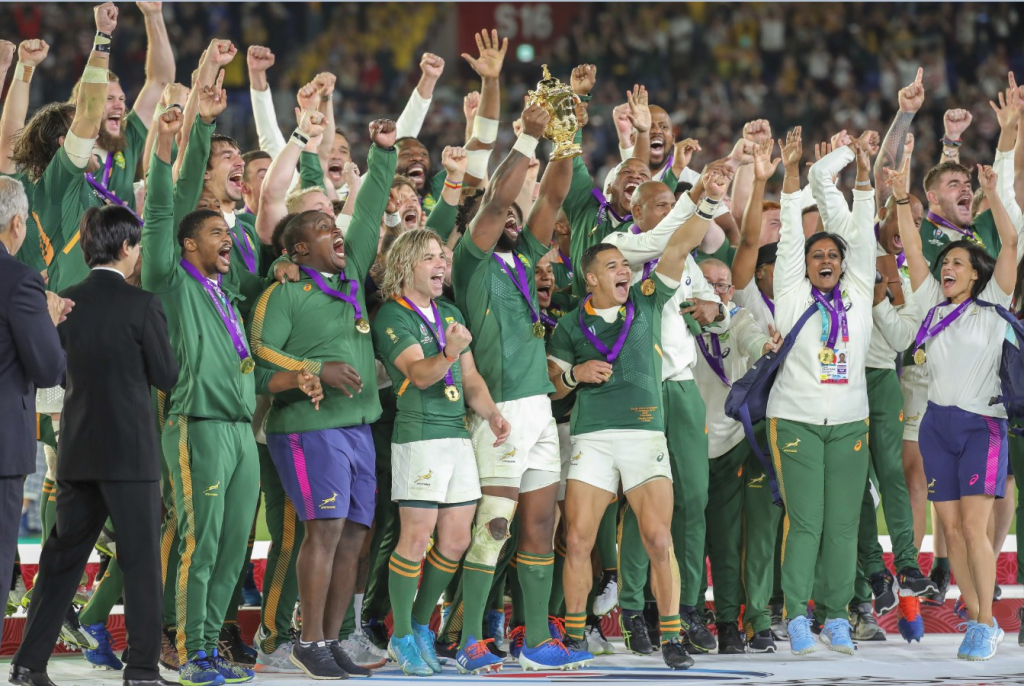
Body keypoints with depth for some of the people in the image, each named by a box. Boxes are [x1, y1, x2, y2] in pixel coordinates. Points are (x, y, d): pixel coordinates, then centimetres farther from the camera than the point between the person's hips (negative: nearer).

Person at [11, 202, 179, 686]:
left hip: (78, 447, 5)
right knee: (141, 557, 1)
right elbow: (166, 376, -5)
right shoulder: (141, 305, -11)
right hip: (131, 449, -5)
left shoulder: (65, 303, 3)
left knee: (63, 556, 12)